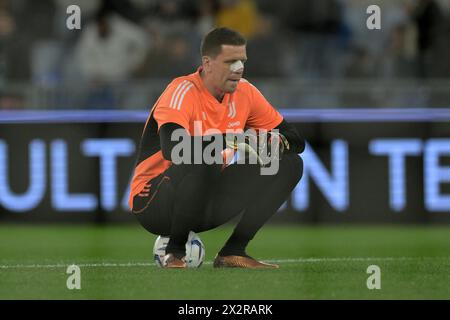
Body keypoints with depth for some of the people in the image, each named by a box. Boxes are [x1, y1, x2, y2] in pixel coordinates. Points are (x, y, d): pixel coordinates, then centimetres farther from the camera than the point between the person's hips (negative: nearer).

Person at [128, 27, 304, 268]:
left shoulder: (244, 92, 1)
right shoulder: (183, 92, -20)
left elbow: (295, 140, 6)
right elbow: (173, 149, -38)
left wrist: (276, 141, -18)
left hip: (209, 201, 7)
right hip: (153, 203, -7)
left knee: (289, 164, -3)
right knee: (203, 162, -38)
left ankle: (233, 252, -4)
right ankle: (175, 252, -17)